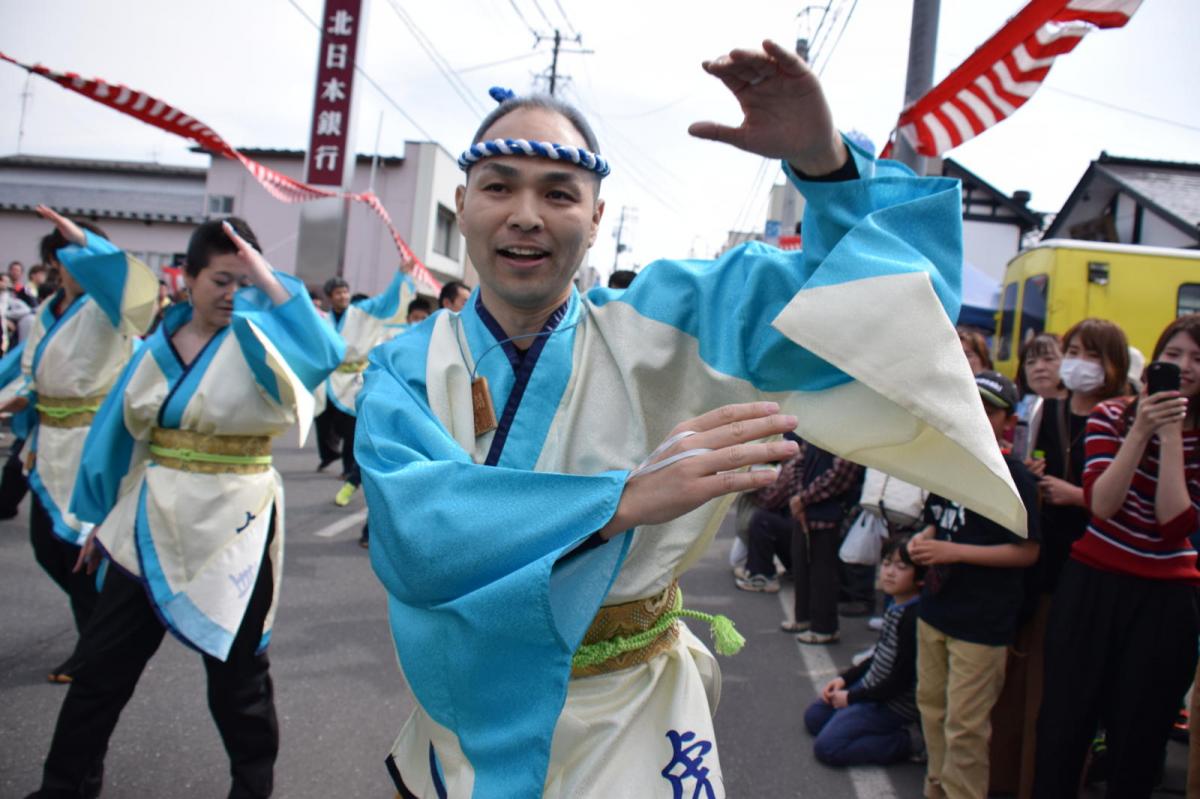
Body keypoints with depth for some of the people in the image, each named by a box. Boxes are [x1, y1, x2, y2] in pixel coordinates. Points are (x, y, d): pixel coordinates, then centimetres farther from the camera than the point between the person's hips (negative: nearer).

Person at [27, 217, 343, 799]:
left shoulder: (258, 340, -7)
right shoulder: (160, 344, 6)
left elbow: (323, 354, -30)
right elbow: (124, 432, 13)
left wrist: (268, 281, -31)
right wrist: (104, 516, 17)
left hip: (231, 528, -4)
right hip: (151, 524, 5)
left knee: (235, 674, 10)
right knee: (102, 663, 14)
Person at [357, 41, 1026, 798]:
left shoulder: (660, 322, -8)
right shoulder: (407, 367, -9)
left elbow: (869, 287, -12)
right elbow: (411, 531, -27)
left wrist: (824, 159, -33)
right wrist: (625, 496, -41)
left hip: (629, 717, 0)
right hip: (467, 721, 1)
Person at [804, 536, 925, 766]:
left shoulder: (913, 617, -27)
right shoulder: (895, 607, 1)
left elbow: (901, 680, -23)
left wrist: (851, 697, -13)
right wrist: (844, 678, 6)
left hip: (894, 704, -10)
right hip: (870, 687, 10)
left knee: (826, 747, -14)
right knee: (814, 717, 17)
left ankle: (909, 741, -6)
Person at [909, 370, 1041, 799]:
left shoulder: (1015, 478, -14)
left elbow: (1027, 552, -16)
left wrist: (953, 552, -21)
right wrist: (923, 539, -3)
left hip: (982, 623, -7)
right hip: (935, 610, 7)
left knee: (964, 726, 0)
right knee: (931, 707, 18)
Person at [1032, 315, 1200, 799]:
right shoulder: (1111, 417, -1)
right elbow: (1101, 505, -15)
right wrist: (1141, 432, -21)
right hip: (1092, 584, 0)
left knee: (1138, 739, 11)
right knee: (1063, 725, 6)